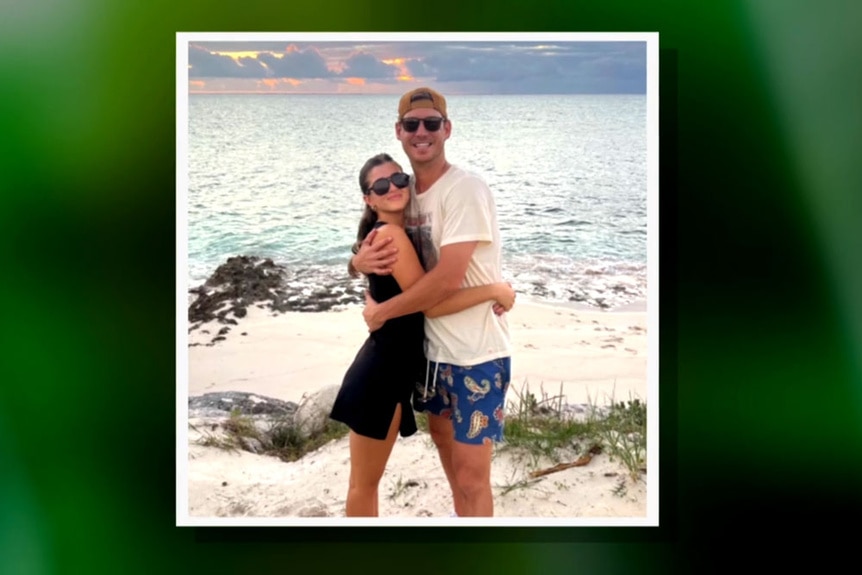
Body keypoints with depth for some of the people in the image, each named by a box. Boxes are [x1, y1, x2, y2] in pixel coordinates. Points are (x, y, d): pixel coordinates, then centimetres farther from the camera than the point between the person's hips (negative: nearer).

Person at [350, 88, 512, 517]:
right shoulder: (404, 192, 4)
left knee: (470, 474, -4)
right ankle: (461, 515, 51)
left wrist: (381, 312, -14)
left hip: (476, 352, -9)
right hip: (433, 345, 9)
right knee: (441, 435, 28)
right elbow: (372, 251, 11)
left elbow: (448, 278, -26)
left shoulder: (466, 189, -19)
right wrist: (359, 261, -15)